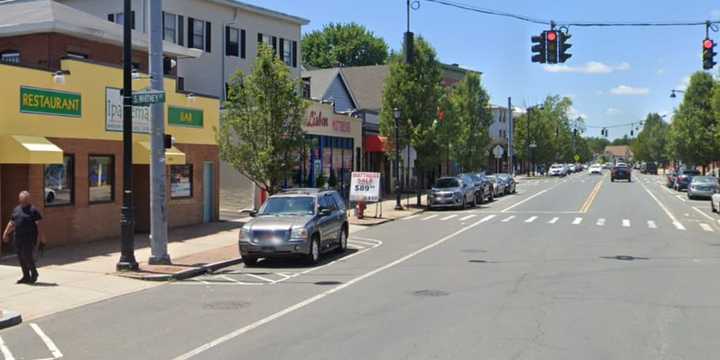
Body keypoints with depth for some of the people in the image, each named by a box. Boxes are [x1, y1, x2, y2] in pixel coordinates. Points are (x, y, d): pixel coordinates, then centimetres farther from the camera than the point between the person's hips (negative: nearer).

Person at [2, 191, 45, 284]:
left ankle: (34, 273, 13)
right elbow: (11, 223, 20)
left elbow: (38, 224, -8)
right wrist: (6, 233, 14)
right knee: (21, 258, 8)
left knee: (28, 256, -9)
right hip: (18, 237, 6)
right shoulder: (16, 210, 14)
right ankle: (26, 276, 18)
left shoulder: (33, 210, -4)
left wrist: (41, 236, -13)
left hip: (30, 238, -6)